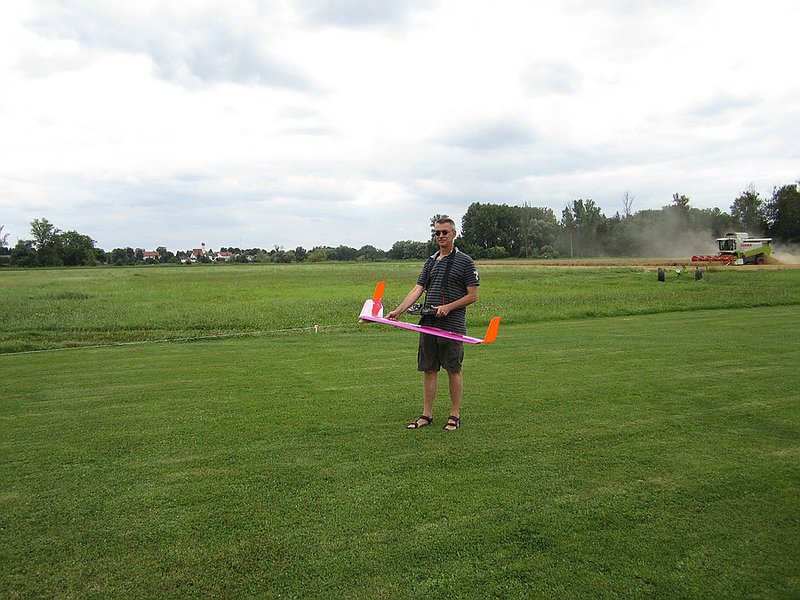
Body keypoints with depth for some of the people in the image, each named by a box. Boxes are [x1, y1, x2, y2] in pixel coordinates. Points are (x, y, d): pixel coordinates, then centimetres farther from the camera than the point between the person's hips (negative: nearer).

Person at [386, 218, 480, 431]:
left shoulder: (465, 261, -2)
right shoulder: (431, 261, 14)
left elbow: (473, 295, -4)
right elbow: (417, 289, 8)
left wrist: (448, 307, -15)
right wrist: (398, 310, -3)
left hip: (452, 325, -5)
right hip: (428, 324, 5)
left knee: (453, 370, 3)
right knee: (429, 370, 8)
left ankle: (455, 416, 14)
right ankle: (427, 415, 16)